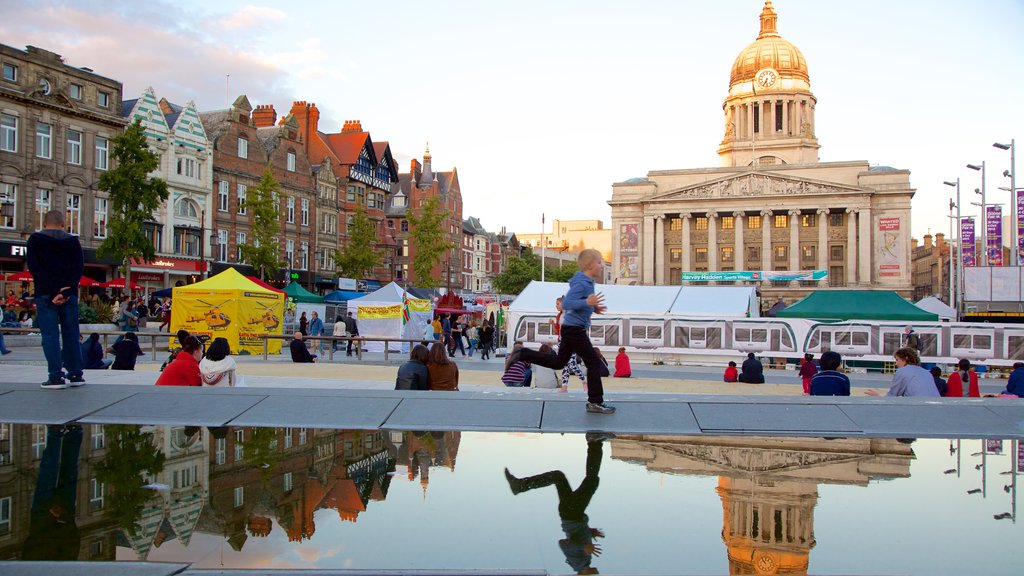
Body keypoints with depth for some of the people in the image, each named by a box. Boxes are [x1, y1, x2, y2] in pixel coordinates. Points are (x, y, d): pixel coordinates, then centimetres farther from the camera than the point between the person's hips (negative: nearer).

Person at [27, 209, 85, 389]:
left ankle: (56, 376, -8)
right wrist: (66, 291, -9)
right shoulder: (73, 241, 9)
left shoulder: (35, 239, 4)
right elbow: (79, 269, -2)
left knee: (50, 335, -3)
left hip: (45, 294, -2)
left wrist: (53, 292, -12)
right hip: (70, 294, 2)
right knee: (71, 334, 9)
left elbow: (34, 268, -8)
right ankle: (75, 374, 11)